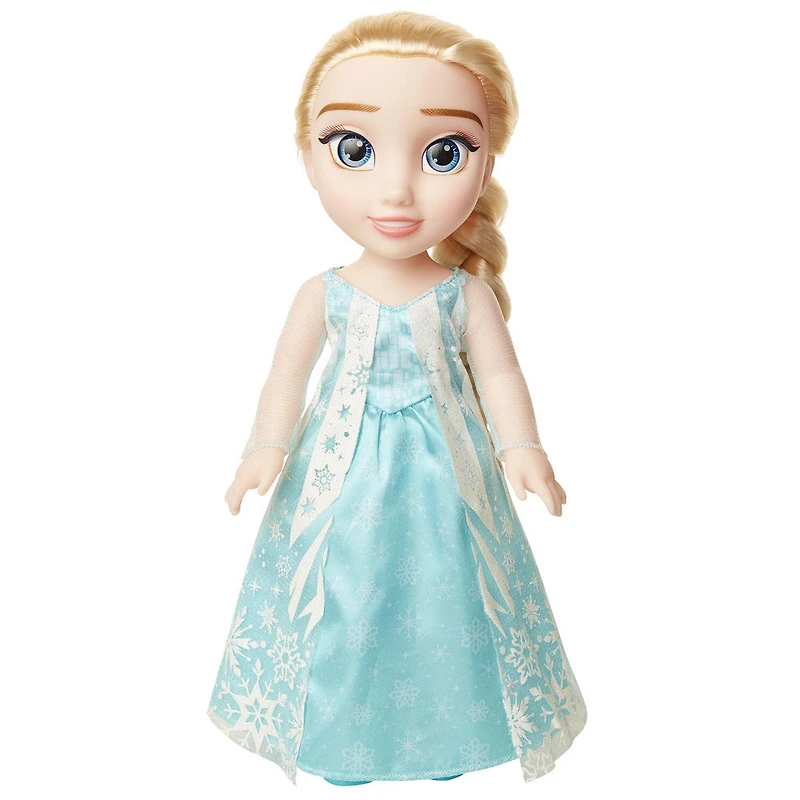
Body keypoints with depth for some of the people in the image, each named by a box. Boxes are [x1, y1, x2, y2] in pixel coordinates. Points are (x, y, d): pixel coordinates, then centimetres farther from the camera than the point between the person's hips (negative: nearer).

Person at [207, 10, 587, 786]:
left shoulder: (466, 294, -8)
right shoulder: (323, 294, -7)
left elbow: (499, 374, -5)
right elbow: (288, 373, -4)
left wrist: (521, 447, -18)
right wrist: (267, 449, -14)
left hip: (442, 475, 0)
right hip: (344, 475, 1)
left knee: (441, 593, 10)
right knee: (344, 601, 10)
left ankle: (446, 729, 34)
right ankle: (342, 729, 34)